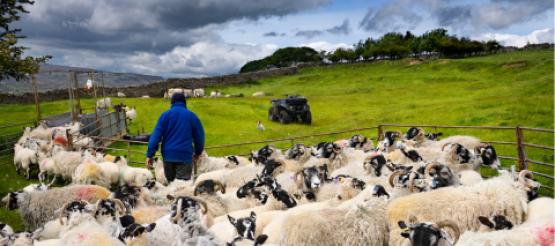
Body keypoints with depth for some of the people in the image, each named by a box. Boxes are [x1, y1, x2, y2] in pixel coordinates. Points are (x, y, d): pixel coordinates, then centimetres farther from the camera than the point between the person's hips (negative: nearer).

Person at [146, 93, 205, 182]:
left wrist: (150, 154, -4)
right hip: (185, 156, -2)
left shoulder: (165, 115, 4)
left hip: (168, 155, 2)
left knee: (170, 183, 19)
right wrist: (198, 152, 27)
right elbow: (199, 136, 11)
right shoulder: (191, 116, 5)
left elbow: (156, 135, -3)